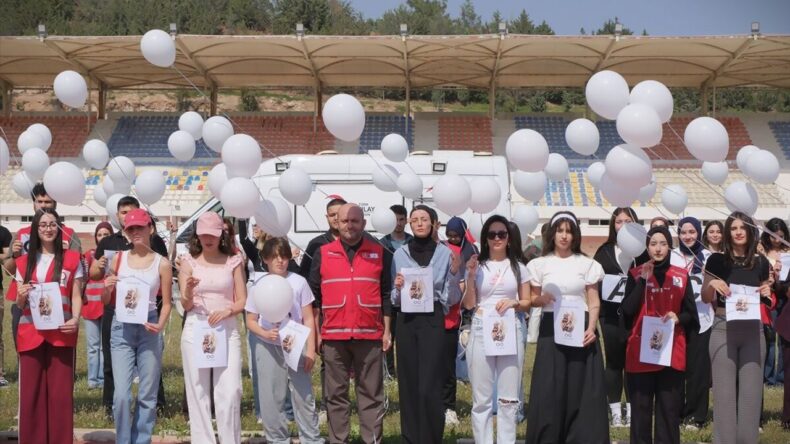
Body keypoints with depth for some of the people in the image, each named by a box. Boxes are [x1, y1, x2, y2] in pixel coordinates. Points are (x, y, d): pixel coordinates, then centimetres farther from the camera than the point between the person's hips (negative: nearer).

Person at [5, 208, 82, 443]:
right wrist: (21, 297, -9)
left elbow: (76, 296, 4)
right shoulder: (25, 261, 13)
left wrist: (75, 319, -14)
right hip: (31, 332, 2)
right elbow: (19, 305, 14)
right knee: (30, 391, 1)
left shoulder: (71, 259, 7)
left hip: (61, 332, -2)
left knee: (61, 392, -3)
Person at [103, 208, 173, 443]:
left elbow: (166, 303, 4)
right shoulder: (118, 259, 6)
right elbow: (106, 300, 12)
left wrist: (160, 325, -14)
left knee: (147, 395, 5)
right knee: (121, 394, -6)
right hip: (121, 328, 1)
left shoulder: (162, 263, 2)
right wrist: (107, 288, -10)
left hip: (148, 328, 0)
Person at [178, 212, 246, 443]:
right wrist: (189, 291, -21)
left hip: (227, 330, 0)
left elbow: (242, 300, 4)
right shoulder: (189, 261, 5)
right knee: (198, 391, 3)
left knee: (230, 391, -7)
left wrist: (228, 310, -16)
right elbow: (185, 305, 1)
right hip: (195, 329, 1)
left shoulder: (233, 261, 5)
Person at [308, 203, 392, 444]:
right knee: (336, 394, 5)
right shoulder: (322, 253, 7)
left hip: (369, 336, 0)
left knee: (371, 394, 3)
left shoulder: (380, 253, 6)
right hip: (333, 336, 1)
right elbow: (314, 295, 8)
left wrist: (387, 331, 2)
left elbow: (387, 294, 7)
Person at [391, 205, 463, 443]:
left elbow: (452, 299, 2)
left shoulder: (445, 253, 2)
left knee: (429, 387, -8)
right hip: (406, 322, 3)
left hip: (433, 321, -2)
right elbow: (395, 299, 14)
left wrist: (455, 273, -12)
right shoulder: (400, 254, 8)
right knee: (408, 384, 4)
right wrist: (398, 287, -7)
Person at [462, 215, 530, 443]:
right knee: (481, 397, 2)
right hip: (481, 332, 0)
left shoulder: (518, 267, 7)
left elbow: (527, 303, 10)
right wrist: (471, 276, -9)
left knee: (508, 397, 3)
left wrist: (514, 303, -10)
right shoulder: (477, 266, 5)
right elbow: (468, 305, 3)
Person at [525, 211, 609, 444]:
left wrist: (591, 328, -10)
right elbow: (533, 299, 10)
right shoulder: (540, 264, 5)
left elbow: (594, 302, 4)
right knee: (549, 390, -1)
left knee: (581, 389, -2)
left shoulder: (587, 264, 5)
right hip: (551, 330, 0)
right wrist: (541, 299, -12)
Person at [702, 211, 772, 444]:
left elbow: (764, 299, 17)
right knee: (724, 390, 0)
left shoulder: (761, 262, 6)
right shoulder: (717, 260, -1)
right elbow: (705, 299, 5)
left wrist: (766, 293, -5)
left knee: (751, 390, 5)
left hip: (753, 331, 2)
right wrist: (712, 284, -15)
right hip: (723, 329, -2)